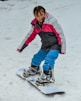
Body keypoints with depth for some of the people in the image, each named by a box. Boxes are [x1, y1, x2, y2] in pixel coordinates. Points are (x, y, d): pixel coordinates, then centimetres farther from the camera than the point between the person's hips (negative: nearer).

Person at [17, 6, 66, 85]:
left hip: (55, 46, -6)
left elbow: (60, 34, -18)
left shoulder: (51, 22, -22)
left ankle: (48, 77, -10)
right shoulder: (35, 25, -4)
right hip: (45, 46, 7)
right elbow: (30, 36, 9)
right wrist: (21, 47, 12)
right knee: (37, 58, 16)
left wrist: (62, 48, -17)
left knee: (48, 59, -23)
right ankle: (34, 70, 45)